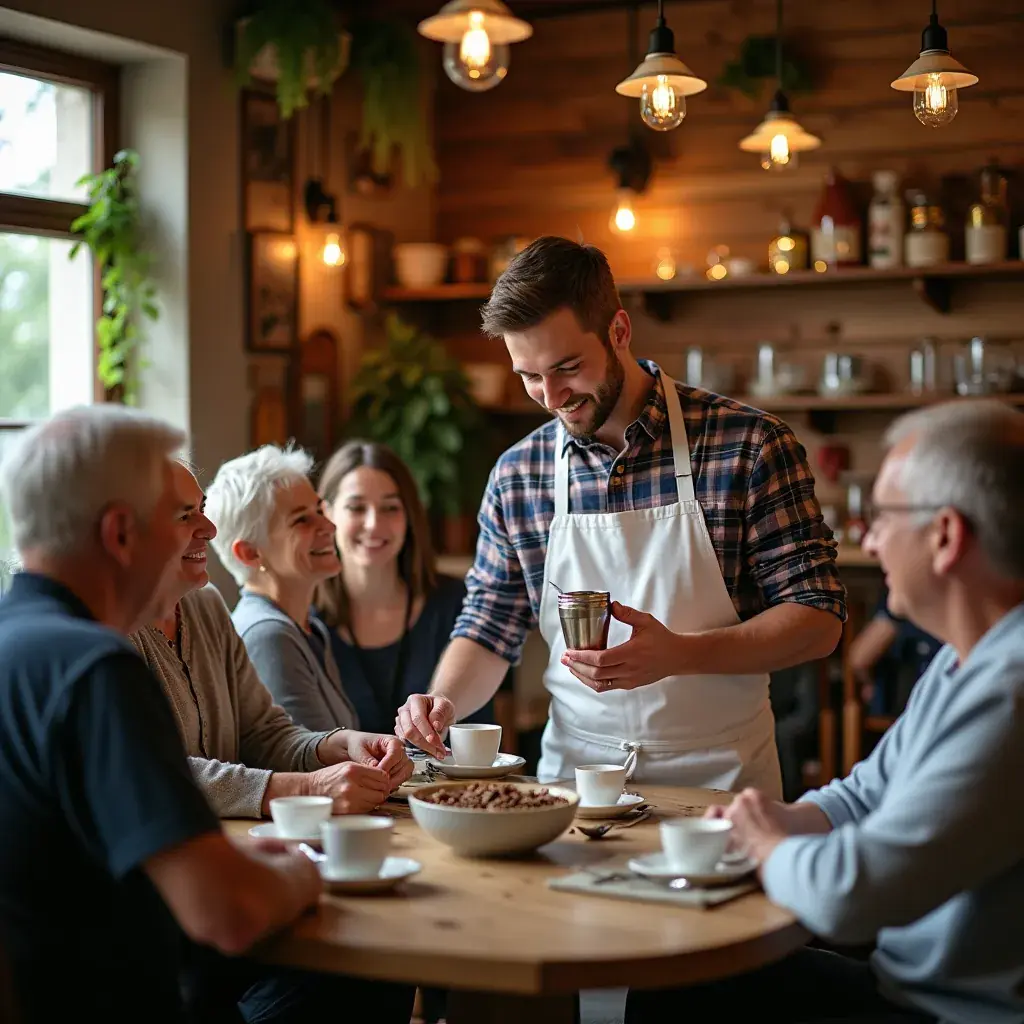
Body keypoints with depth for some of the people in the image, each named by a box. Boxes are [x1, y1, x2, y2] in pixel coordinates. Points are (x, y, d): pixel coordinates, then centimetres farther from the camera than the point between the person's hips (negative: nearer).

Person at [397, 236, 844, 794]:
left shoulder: (749, 446, -5)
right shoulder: (516, 475, 6)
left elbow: (819, 620, -5)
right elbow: (488, 630, 15)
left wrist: (680, 654, -20)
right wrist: (443, 703, -6)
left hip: (718, 775, -2)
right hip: (574, 771, 3)